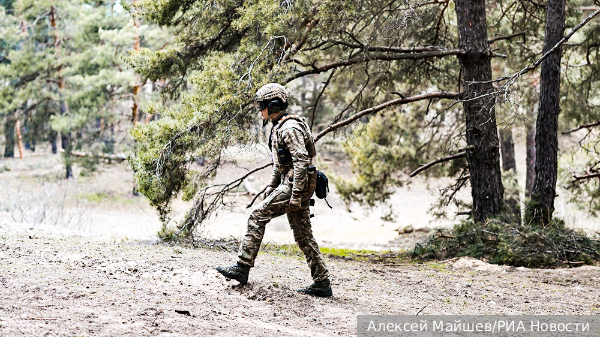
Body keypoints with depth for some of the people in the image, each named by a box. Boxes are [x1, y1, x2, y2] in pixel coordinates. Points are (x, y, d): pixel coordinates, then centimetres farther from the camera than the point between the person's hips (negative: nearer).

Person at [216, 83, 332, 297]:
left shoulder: (290, 128, -15)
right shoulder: (279, 127, 18)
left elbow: (302, 162, -23)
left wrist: (296, 194, -26)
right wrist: (271, 187, 25)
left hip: (294, 185, -10)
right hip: (288, 183, 10)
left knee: (257, 217, -10)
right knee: (303, 236, 9)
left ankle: (242, 268, -7)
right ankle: (322, 283, 9)